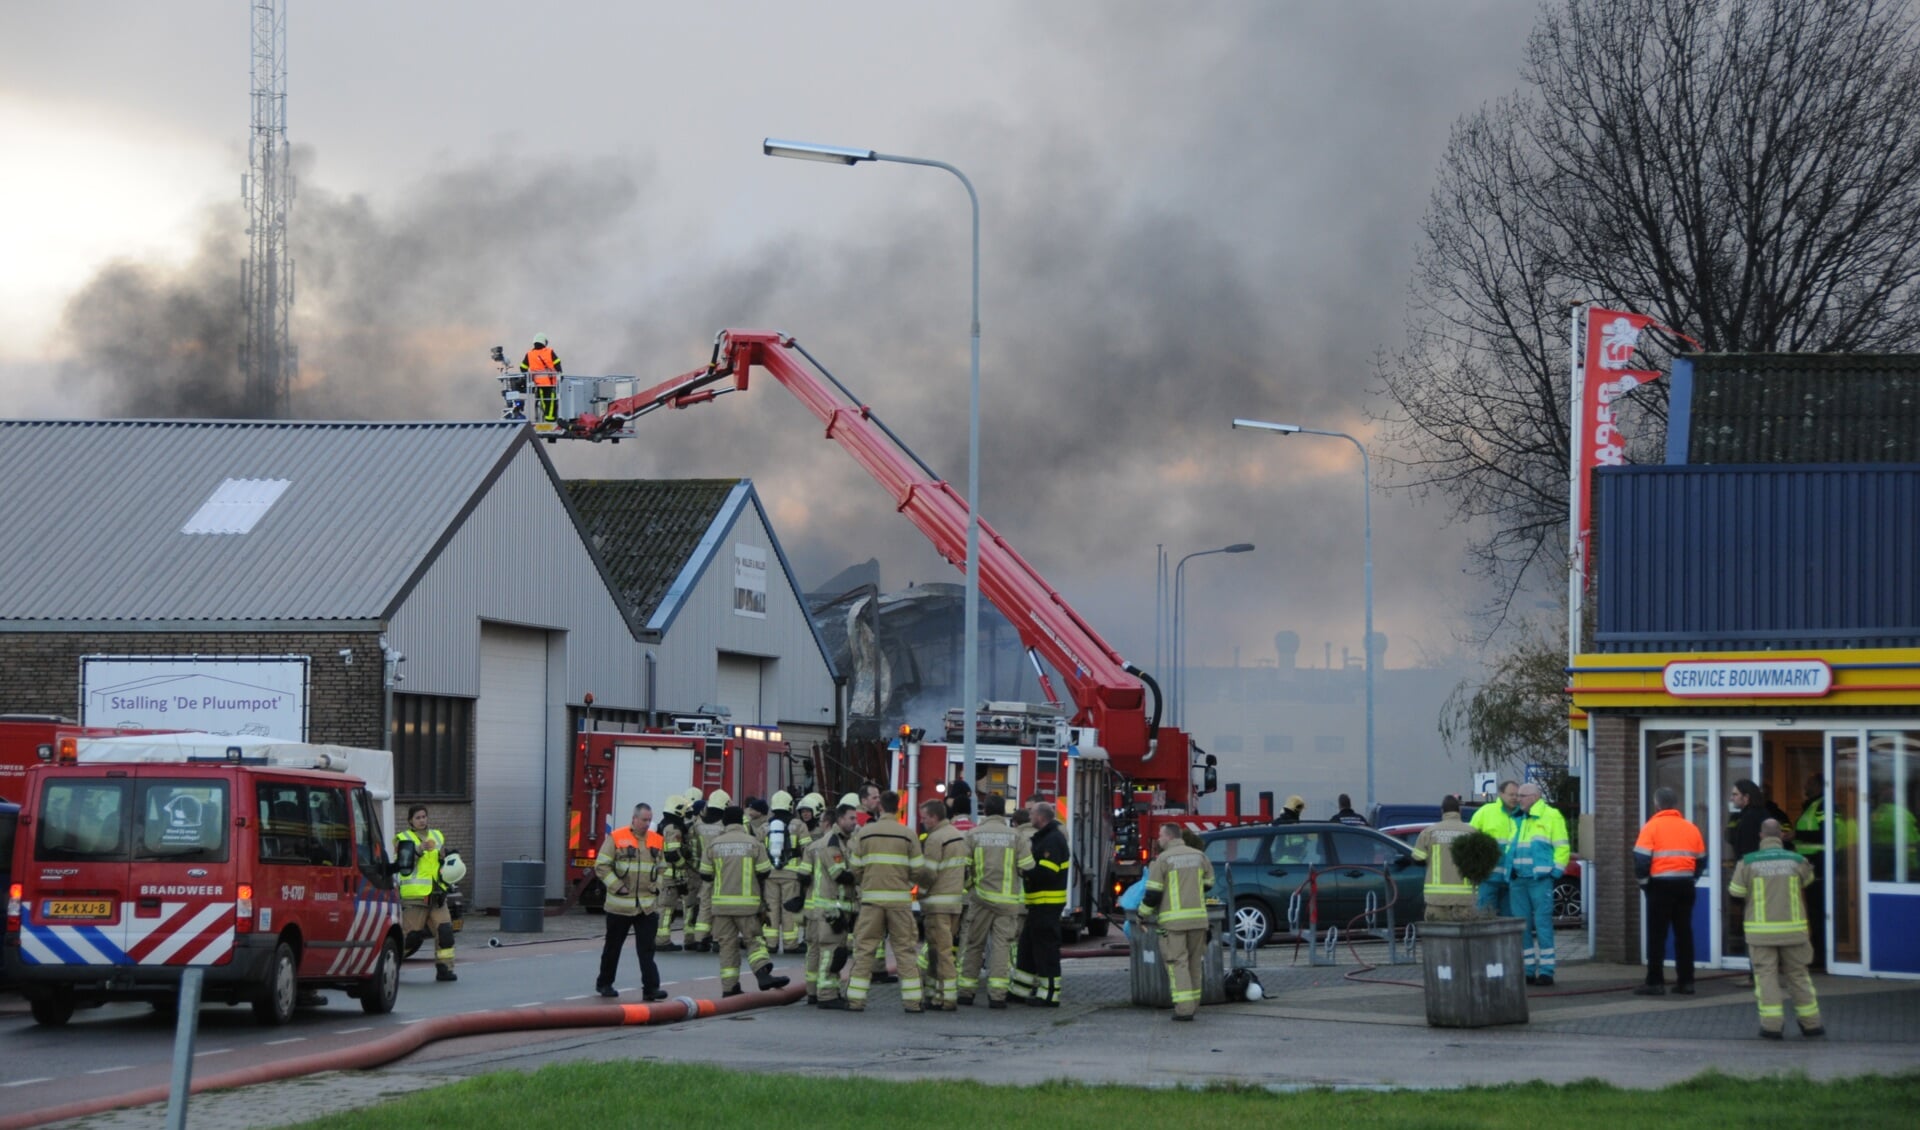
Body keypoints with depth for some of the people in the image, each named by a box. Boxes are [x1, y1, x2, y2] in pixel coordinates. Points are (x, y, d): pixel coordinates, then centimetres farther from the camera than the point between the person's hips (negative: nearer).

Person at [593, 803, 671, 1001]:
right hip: (620, 905, -3)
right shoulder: (616, 838, -5)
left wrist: (656, 886, 4)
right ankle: (604, 983, 24)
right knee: (613, 947, 10)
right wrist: (617, 887, -12)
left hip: (648, 906, 3)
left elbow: (663, 867, 19)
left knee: (647, 949, -4)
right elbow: (601, 866, -7)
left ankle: (651, 988, -8)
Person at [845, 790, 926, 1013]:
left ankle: (856, 998, 1)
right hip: (900, 898, 0)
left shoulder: (864, 833, 1)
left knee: (865, 948, 5)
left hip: (872, 897, 0)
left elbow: (856, 869, 2)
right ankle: (912, 1000, 2)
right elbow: (918, 869, -2)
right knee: (904, 949, 5)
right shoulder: (908, 835, -1)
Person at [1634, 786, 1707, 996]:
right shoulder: (1691, 828, 8)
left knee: (1657, 935, -1)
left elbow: (1641, 858, -13)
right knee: (1684, 934, 9)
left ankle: (1655, 983, -4)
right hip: (1685, 886, 4)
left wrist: (1644, 880, 1)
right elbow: (1701, 859, 11)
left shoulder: (1652, 827, -7)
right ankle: (1686, 981, 9)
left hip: (1660, 886, -4)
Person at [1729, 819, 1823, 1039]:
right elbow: (1807, 880, 16)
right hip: (1793, 928, 2)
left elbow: (1736, 892, 1)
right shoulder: (1796, 861, -2)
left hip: (1761, 930, -2)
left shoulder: (1748, 863, -5)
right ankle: (1810, 1023, 19)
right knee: (1797, 974, 13)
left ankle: (1772, 1024, -4)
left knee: (1766, 974, 3)